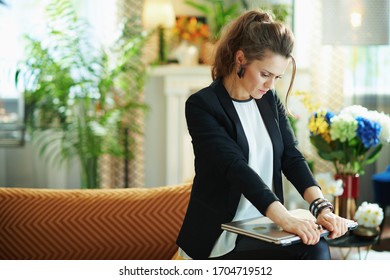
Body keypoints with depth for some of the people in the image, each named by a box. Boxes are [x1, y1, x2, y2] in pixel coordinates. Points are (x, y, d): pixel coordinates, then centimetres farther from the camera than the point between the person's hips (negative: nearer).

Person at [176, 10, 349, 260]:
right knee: (310, 253, -26)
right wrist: (284, 218, -35)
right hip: (223, 236, -6)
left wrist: (321, 206, -18)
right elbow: (236, 167, -24)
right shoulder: (202, 106, -12)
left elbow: (292, 157, 0)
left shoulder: (270, 100, 9)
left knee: (318, 250, -23)